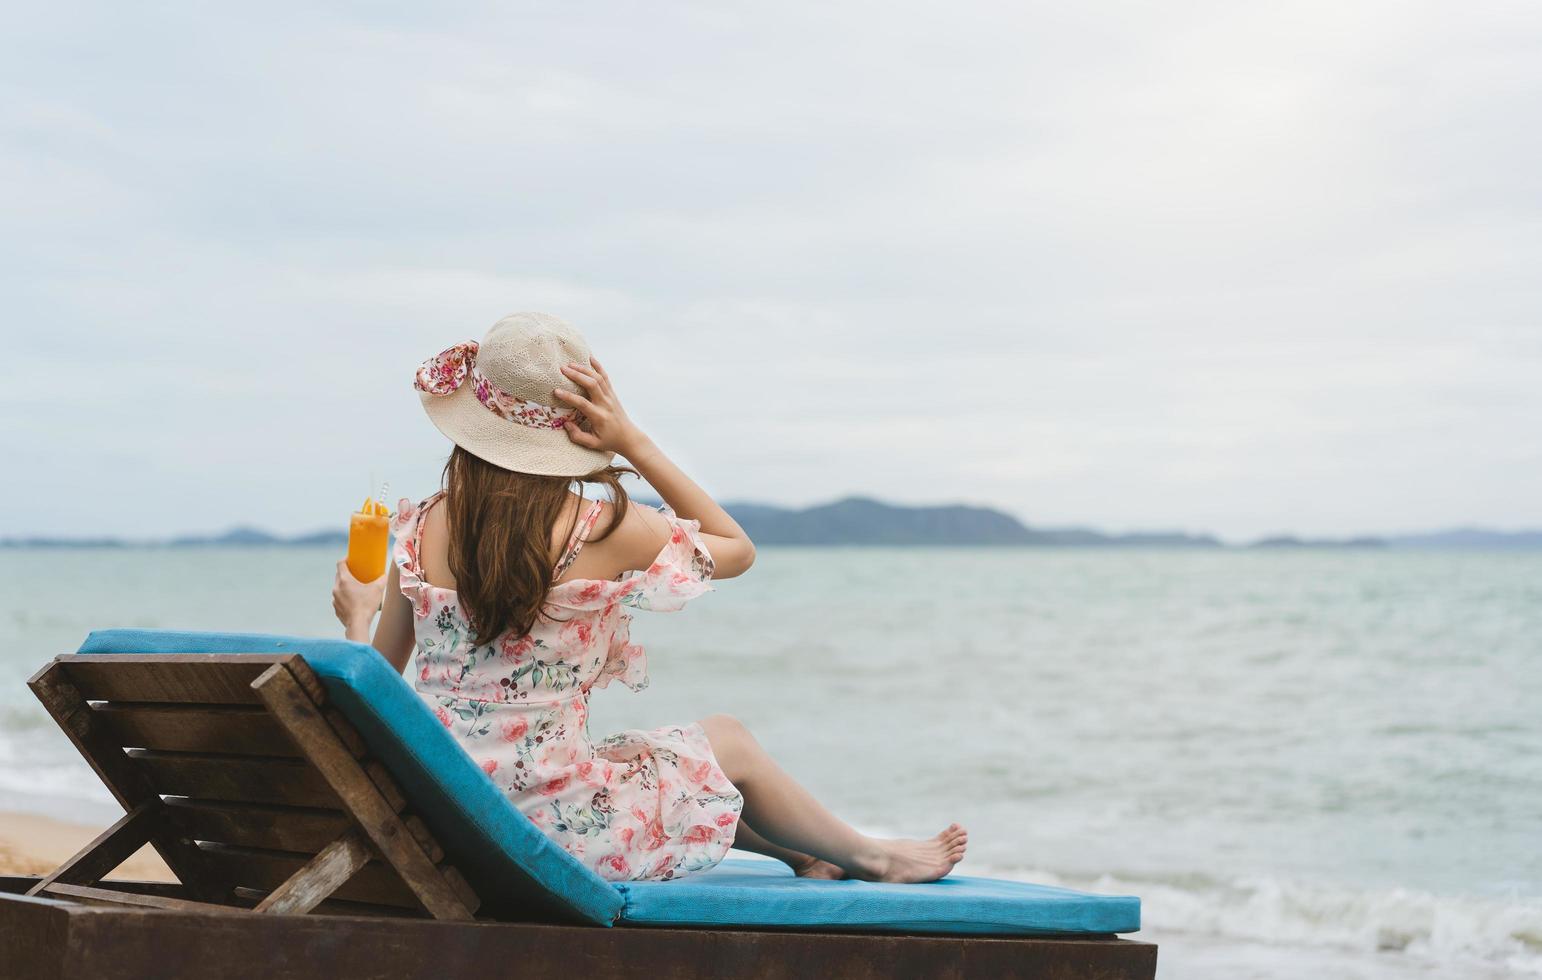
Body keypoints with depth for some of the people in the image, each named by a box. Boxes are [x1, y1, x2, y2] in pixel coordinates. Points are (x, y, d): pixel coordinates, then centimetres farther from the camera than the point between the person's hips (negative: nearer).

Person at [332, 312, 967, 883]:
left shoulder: (423, 529, -5)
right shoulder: (604, 531, -16)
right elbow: (737, 549, 3)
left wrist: (357, 615, 30)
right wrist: (632, 441, -3)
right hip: (551, 829, -5)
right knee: (728, 743, 22)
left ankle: (807, 857, 49)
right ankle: (870, 858, 42)